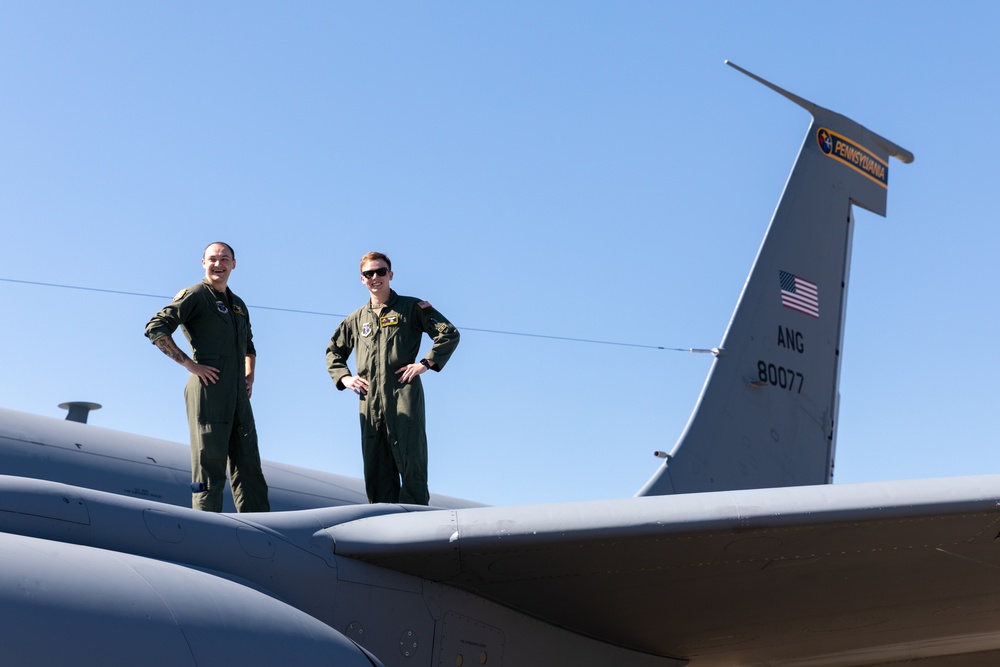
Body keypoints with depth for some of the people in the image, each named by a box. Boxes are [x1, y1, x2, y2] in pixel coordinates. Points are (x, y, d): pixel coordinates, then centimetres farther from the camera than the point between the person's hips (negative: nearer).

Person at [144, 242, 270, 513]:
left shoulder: (238, 305, 20)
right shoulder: (195, 295, -2)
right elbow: (155, 329, -12)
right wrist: (190, 364, -15)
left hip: (238, 397, 7)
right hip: (208, 391, -7)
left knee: (249, 467, 7)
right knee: (209, 467, -5)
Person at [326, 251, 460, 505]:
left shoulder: (410, 308, 7)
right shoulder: (356, 319, 20)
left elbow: (449, 334, 2)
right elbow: (333, 351, 32)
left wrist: (425, 363, -8)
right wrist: (344, 377, 13)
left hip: (404, 396, -4)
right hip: (370, 401, 5)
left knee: (410, 461, -9)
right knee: (376, 466, 2)